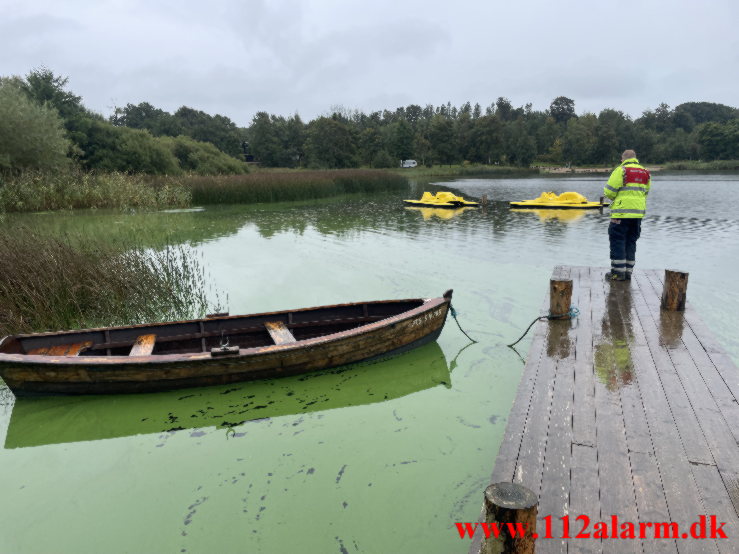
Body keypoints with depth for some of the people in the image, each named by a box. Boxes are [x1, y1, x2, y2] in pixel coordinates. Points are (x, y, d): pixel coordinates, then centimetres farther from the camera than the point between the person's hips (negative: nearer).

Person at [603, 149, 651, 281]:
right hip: (638, 212, 6)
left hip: (622, 212, -6)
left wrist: (614, 198, 12)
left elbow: (609, 191, -9)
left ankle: (618, 272, -2)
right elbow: (645, 193, 17)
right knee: (631, 242, 13)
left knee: (617, 241, 0)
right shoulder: (646, 172, 13)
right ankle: (628, 271, 15)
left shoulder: (621, 170, -7)